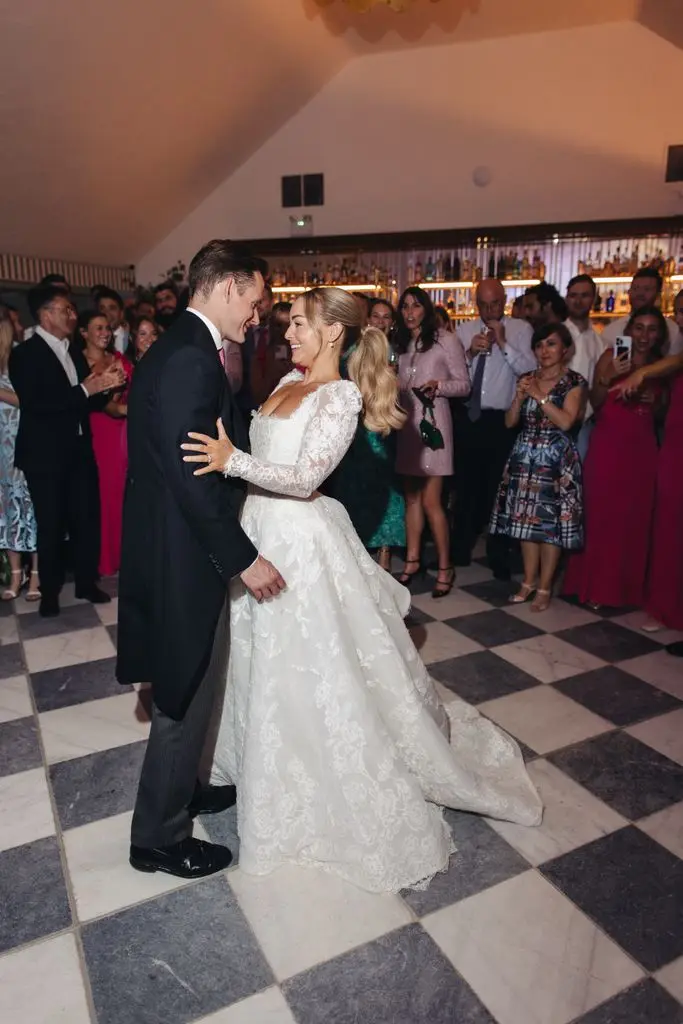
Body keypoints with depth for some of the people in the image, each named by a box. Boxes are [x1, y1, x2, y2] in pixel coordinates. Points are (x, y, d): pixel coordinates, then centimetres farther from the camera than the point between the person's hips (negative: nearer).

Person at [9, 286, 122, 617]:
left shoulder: (74, 351, 13)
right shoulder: (24, 354, -7)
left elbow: (89, 402, 14)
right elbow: (34, 405, -20)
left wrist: (104, 386, -7)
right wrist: (85, 389, -21)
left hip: (79, 451, 5)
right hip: (45, 455, -5)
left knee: (87, 519, 7)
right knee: (51, 525, 5)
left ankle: (86, 582, 24)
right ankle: (49, 592, 22)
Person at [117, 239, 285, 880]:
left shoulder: (170, 348, 12)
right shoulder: (192, 358, -21)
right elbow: (192, 474, -26)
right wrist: (243, 557, -19)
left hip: (169, 544, 10)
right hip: (185, 555, -10)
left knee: (188, 688, 24)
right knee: (185, 695, 7)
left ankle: (179, 788, 45)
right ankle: (159, 837, 27)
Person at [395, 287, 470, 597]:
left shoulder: (445, 341, -2)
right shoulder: (401, 344, 16)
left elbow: (464, 384, -4)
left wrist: (438, 386, -20)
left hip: (432, 424, -6)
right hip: (407, 424, 6)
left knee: (430, 501, -8)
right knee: (411, 497, 9)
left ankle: (445, 567, 5)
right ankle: (412, 561, 18)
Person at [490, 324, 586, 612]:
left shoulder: (574, 382, -2)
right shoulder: (527, 379, 10)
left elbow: (566, 421, -15)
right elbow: (510, 422, 7)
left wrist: (539, 395, -15)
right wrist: (519, 397, -9)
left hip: (556, 460, -4)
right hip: (525, 458, 5)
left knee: (551, 523, -3)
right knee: (526, 521, 8)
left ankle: (544, 587, 9)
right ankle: (529, 582, 20)